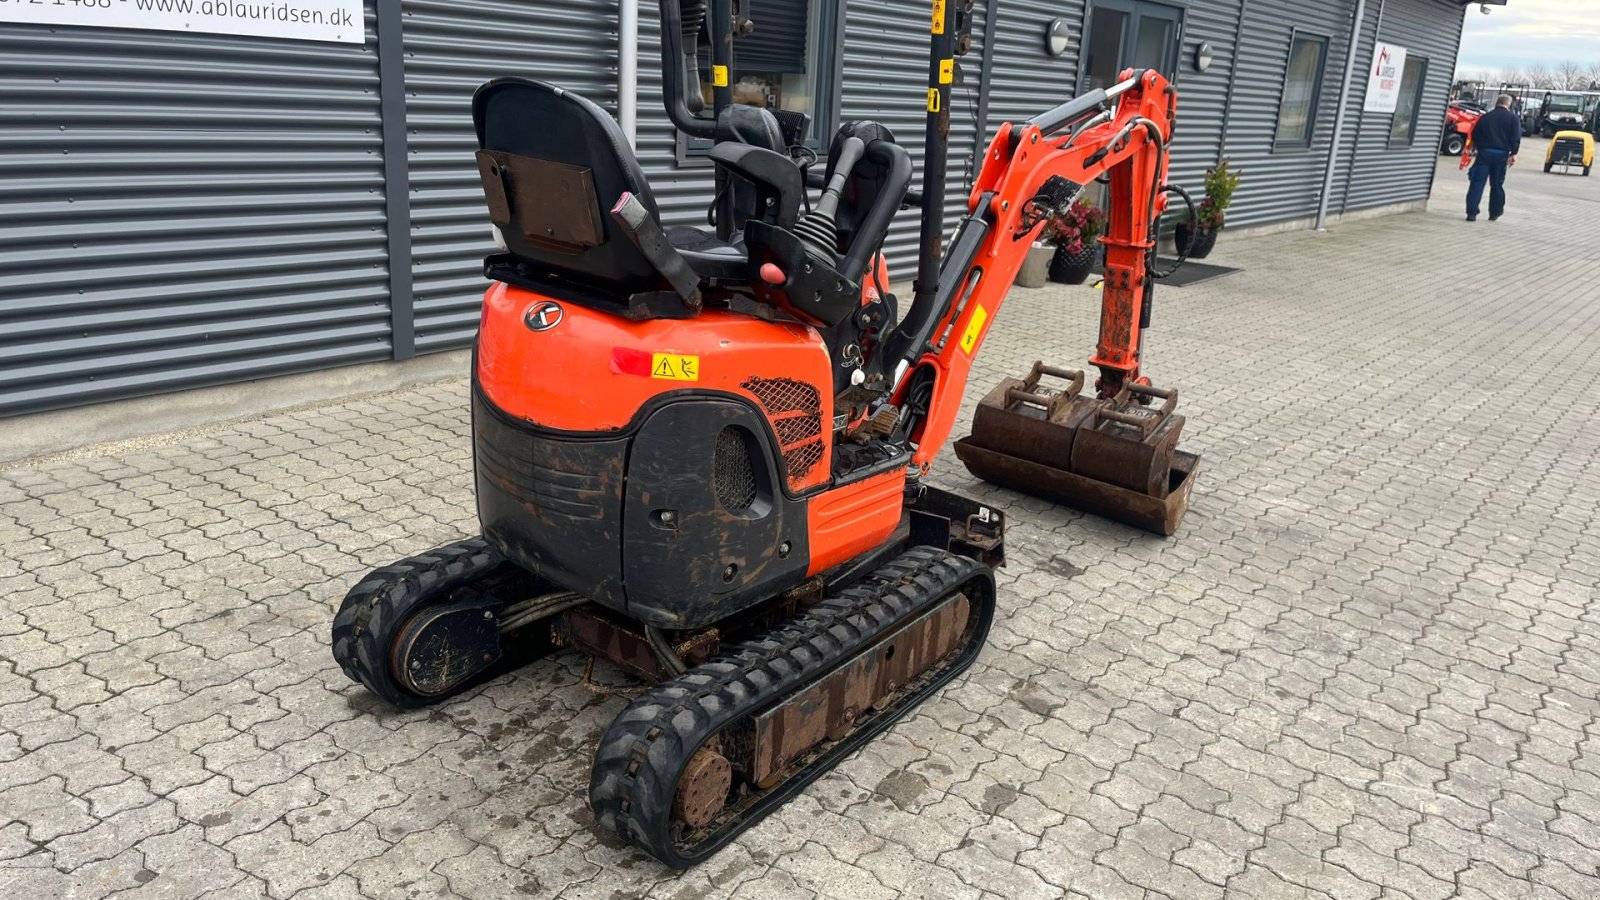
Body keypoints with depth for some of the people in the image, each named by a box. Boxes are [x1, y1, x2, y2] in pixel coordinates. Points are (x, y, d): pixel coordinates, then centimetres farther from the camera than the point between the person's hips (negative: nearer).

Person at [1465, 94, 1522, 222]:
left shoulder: (1485, 116, 9)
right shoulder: (1513, 118, 2)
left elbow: (1475, 134, 11)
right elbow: (1516, 138, -5)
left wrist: (1477, 148, 19)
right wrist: (1513, 154, 0)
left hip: (1484, 152, 1)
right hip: (1501, 154, -1)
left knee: (1477, 182, -3)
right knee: (1497, 184, 10)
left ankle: (1472, 212, -14)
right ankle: (1495, 212, 18)